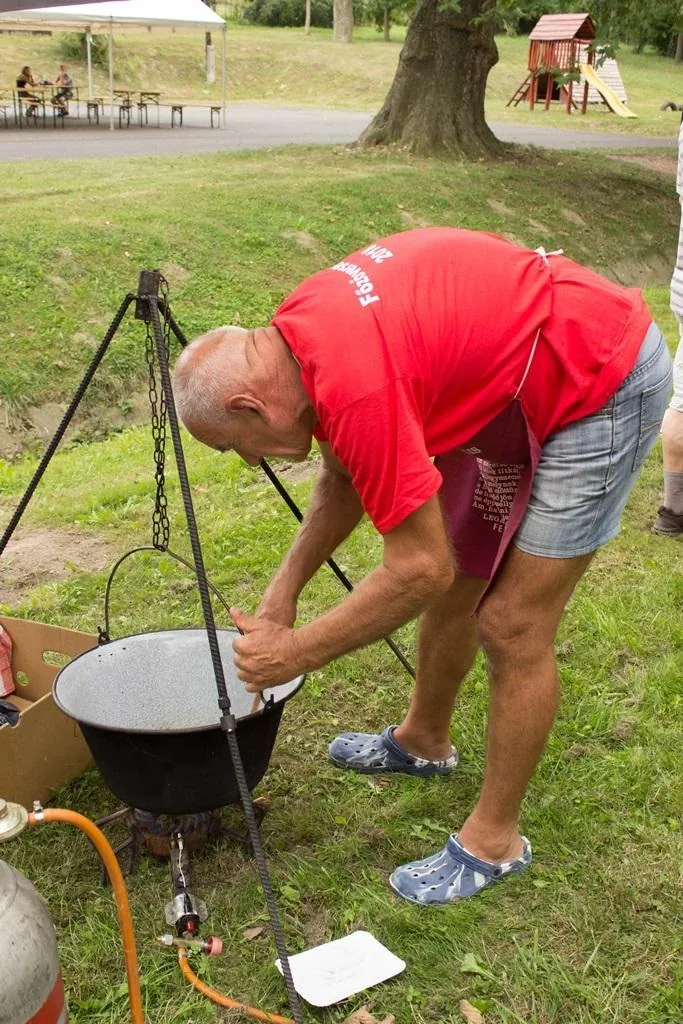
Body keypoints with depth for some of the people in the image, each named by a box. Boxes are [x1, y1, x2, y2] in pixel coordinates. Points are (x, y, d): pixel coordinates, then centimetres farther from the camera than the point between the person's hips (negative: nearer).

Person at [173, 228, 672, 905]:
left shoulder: (354, 384, -31)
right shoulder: (293, 334, -3)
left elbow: (419, 569, -26)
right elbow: (346, 475, 11)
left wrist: (293, 654, -16)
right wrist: (284, 589, 3)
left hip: (603, 384, -9)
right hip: (520, 381, 9)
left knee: (513, 626, -5)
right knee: (456, 586, 17)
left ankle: (494, 841, 13)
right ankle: (424, 740, 40)